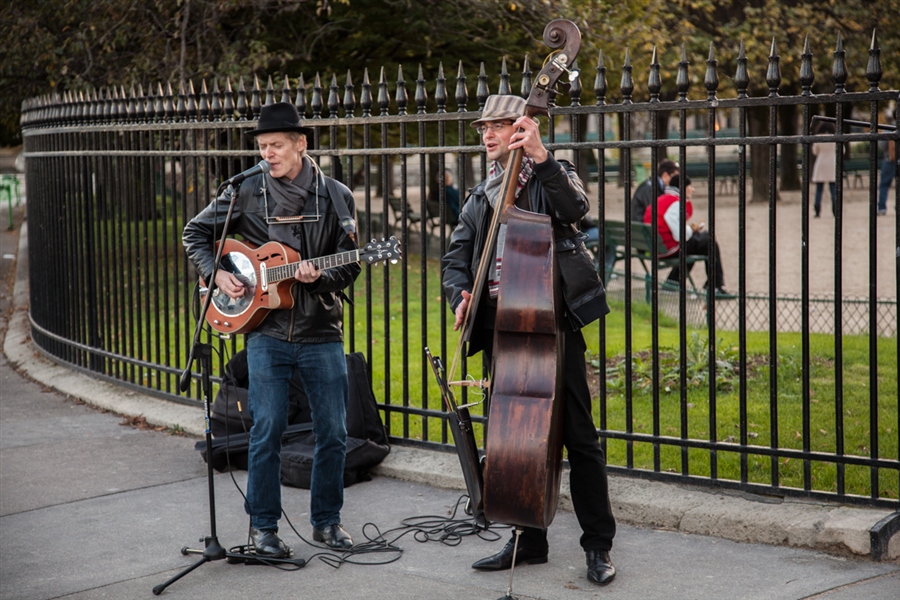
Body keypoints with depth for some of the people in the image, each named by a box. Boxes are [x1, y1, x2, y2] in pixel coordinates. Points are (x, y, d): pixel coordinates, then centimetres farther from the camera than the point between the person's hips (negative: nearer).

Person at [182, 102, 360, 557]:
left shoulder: (336, 197, 2)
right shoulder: (246, 193, 2)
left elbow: (349, 264, 3)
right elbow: (195, 233, 13)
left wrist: (318, 277, -16)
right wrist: (216, 274, -2)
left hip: (322, 333, 1)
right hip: (267, 334, -1)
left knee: (333, 433, 4)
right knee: (266, 432, -2)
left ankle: (326, 520, 21)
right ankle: (263, 526, 12)